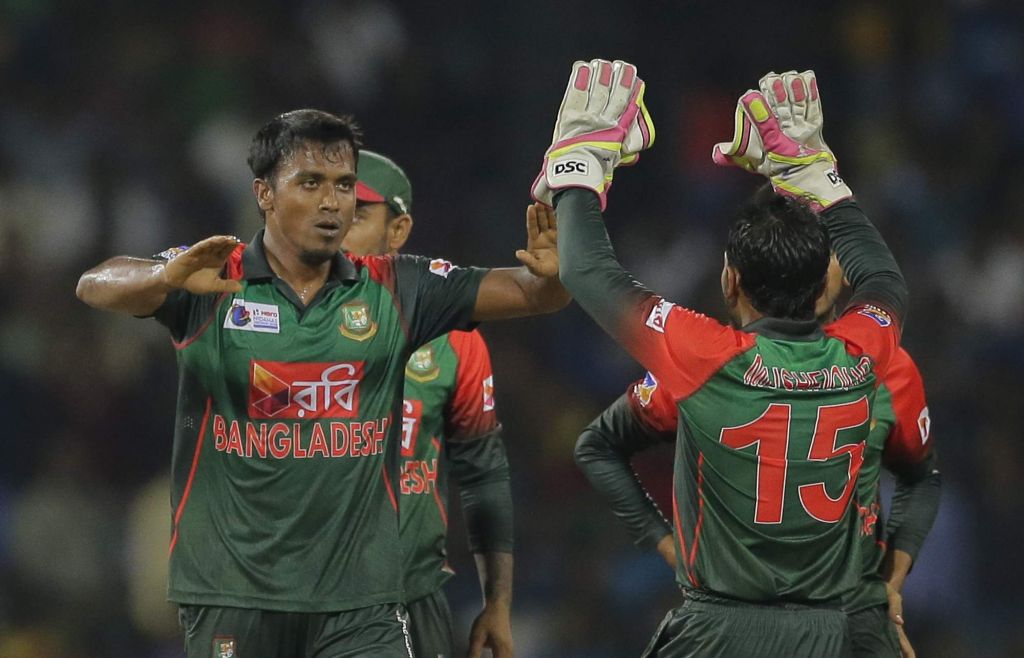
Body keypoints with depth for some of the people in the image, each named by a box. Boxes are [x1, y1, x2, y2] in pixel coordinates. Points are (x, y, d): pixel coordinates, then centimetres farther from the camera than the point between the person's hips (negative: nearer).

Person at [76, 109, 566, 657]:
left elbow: (528, 294, 3)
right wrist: (167, 276, -37)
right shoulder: (210, 283, -1)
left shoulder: (395, 289, 7)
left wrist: (549, 273, -21)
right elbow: (96, 287, -15)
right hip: (231, 595, -1)